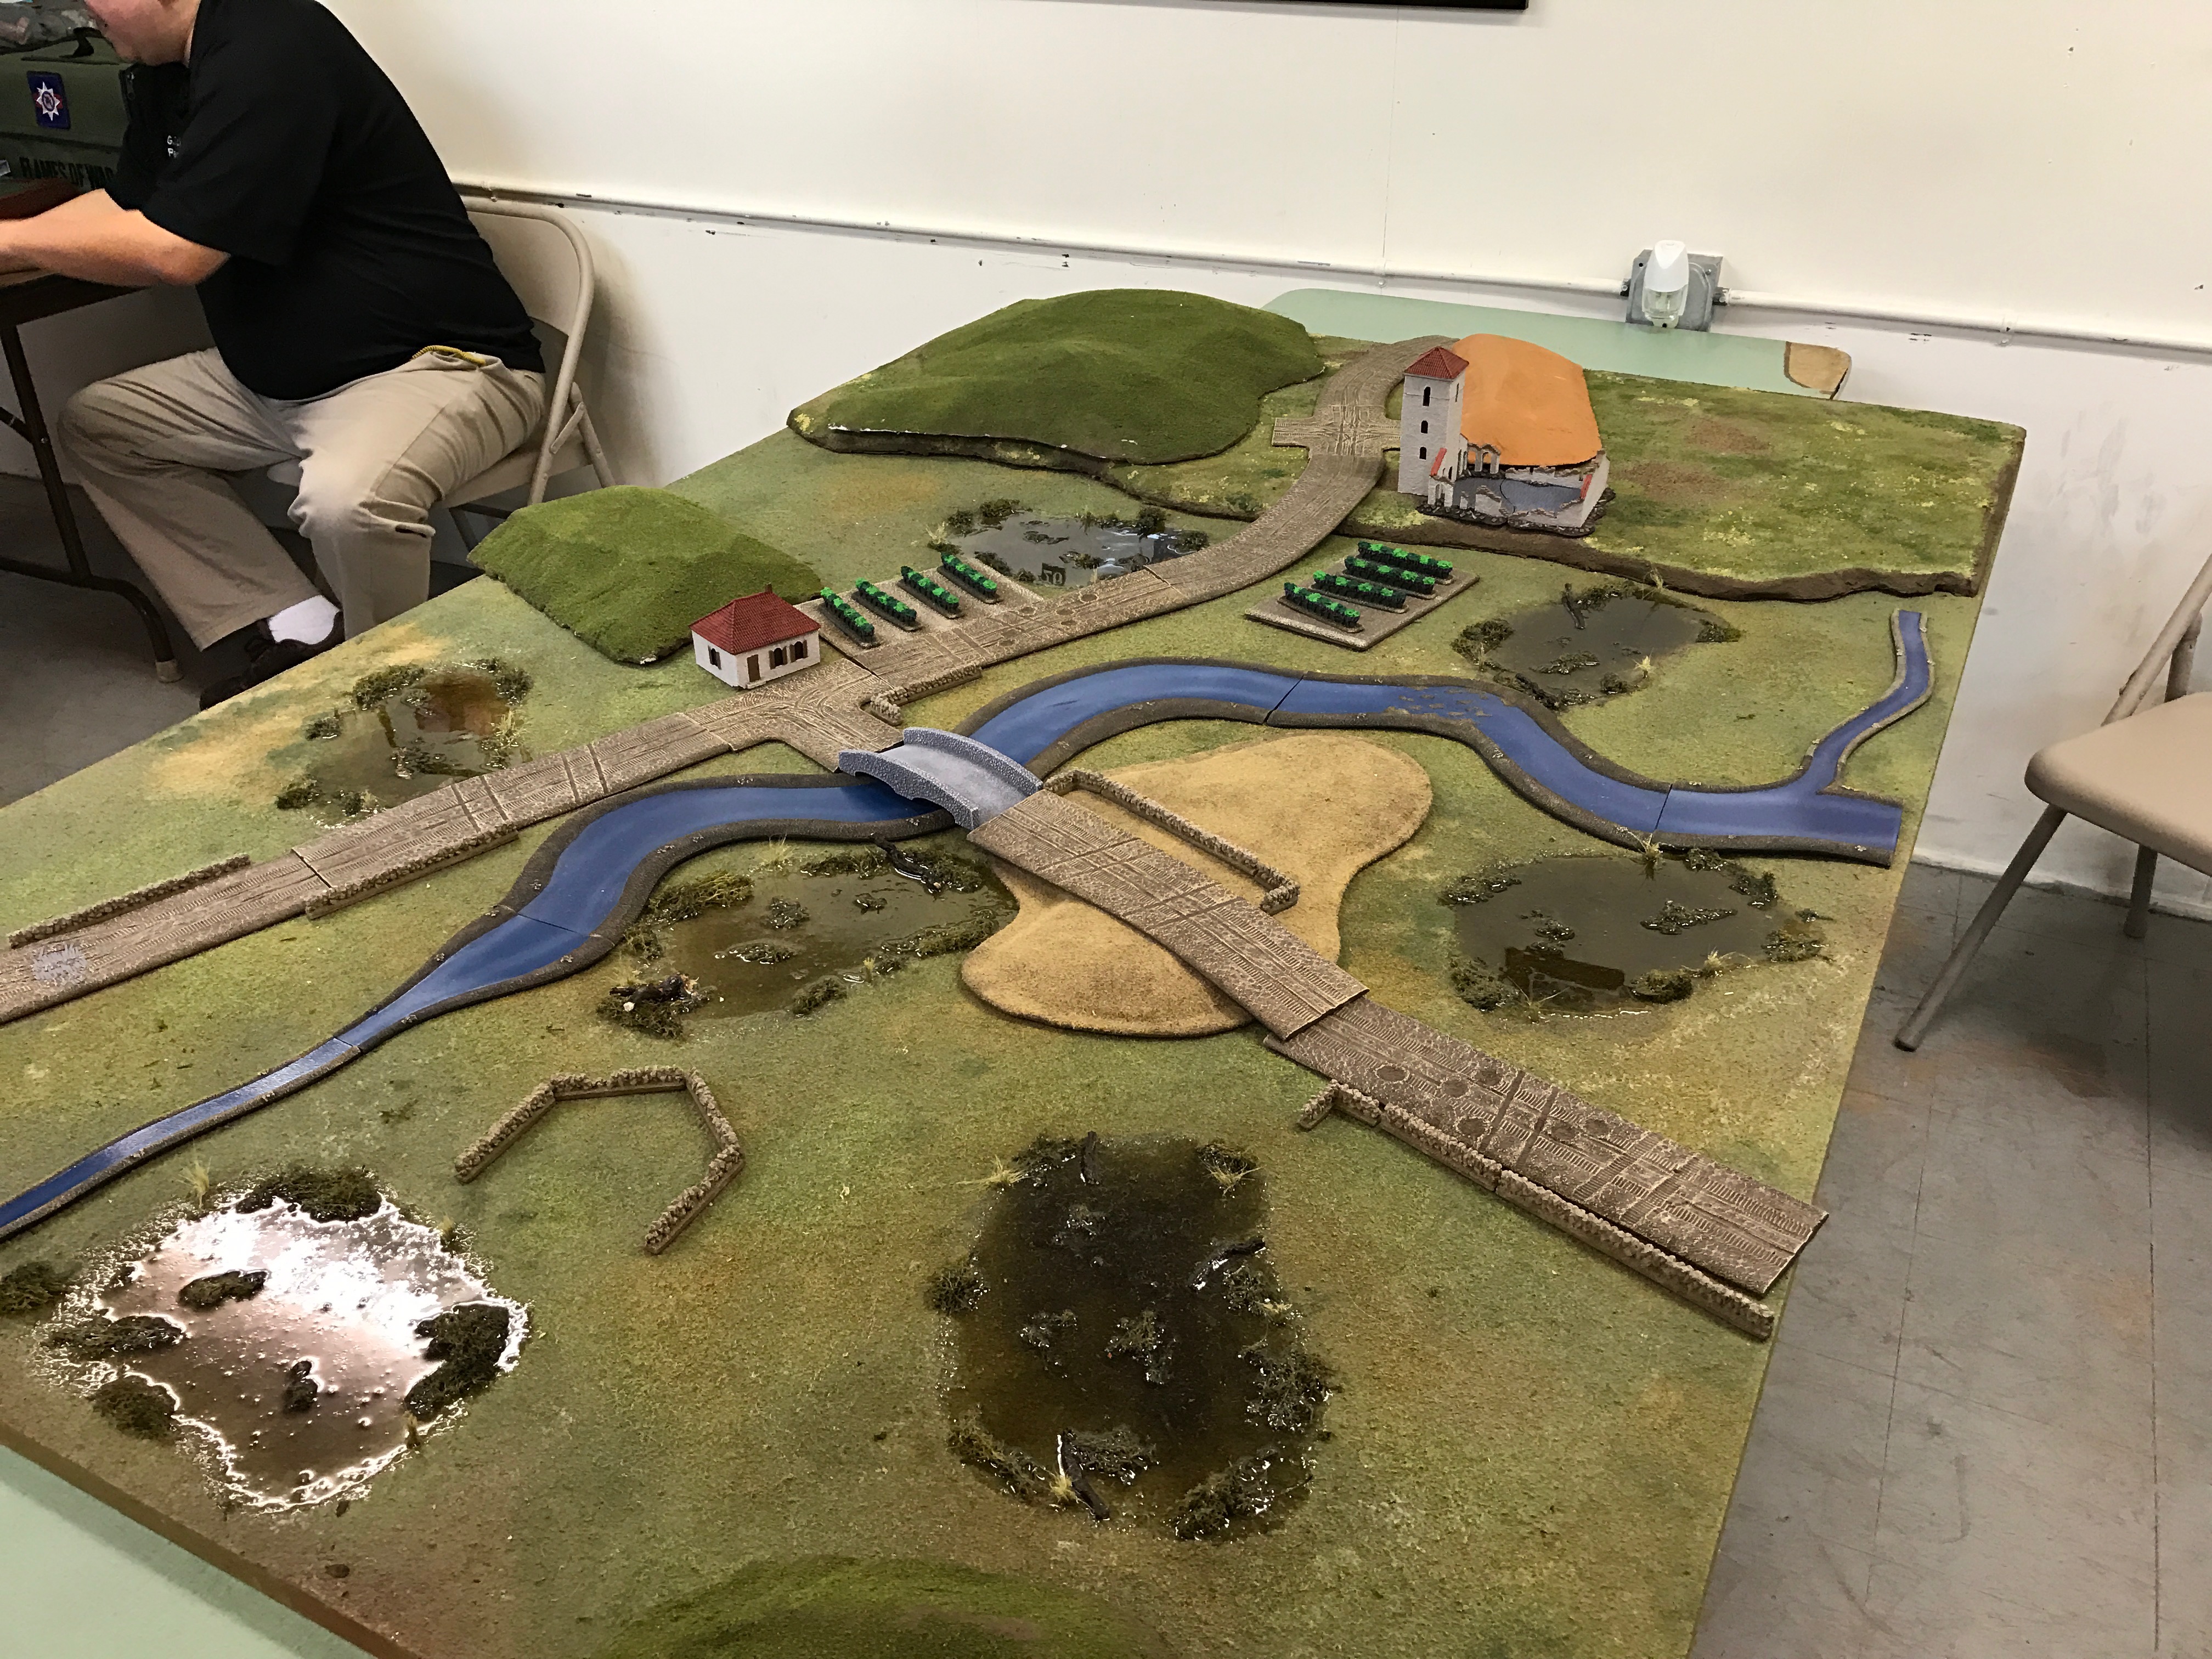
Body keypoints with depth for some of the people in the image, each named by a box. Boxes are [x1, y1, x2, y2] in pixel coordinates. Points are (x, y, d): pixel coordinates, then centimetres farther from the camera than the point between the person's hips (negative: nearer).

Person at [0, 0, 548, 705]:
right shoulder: (170, 66, 11)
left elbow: (174, 251, -22)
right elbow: (124, 202, 21)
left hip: (439, 361, -11)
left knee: (347, 498, -39)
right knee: (95, 422, 11)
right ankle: (301, 633, -1)